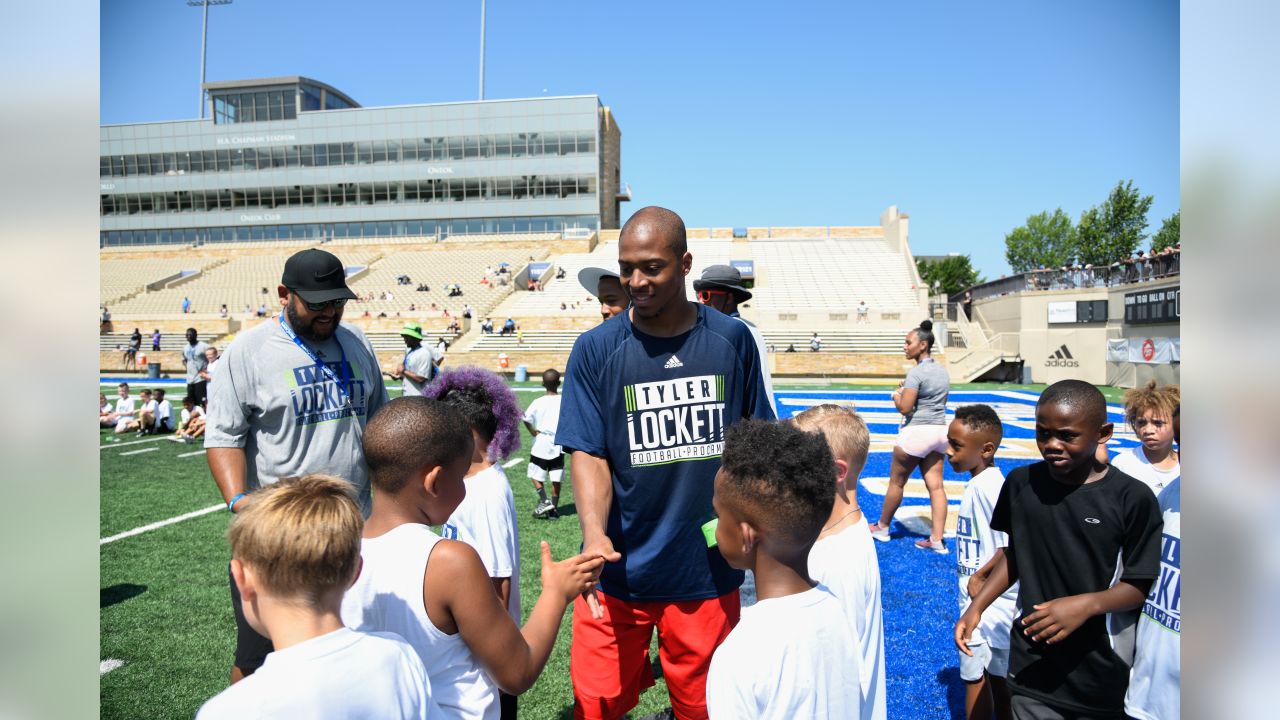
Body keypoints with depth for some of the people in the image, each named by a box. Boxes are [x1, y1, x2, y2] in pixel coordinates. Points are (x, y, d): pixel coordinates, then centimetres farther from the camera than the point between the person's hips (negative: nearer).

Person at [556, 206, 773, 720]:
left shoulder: (731, 340, -2)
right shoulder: (596, 349, -7)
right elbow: (587, 455, -10)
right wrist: (594, 534, -25)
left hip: (709, 568, 1)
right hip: (620, 571, -1)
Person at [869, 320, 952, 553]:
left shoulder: (916, 372, -16)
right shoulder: (942, 371, 11)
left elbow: (904, 408, -18)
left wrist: (897, 396, 2)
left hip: (917, 432, -8)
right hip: (939, 431, 8)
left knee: (896, 482, 8)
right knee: (936, 486, 4)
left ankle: (882, 528, 22)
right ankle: (937, 540, 3)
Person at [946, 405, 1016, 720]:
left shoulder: (988, 487, -23)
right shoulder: (978, 483, 4)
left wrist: (981, 576, -20)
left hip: (988, 606, -8)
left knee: (975, 677, 6)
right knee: (996, 677, 20)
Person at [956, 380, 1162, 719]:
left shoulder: (1133, 499, -12)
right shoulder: (1021, 483, -3)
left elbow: (1140, 584, -6)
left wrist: (1087, 604, -23)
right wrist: (976, 607, 3)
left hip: (1101, 671, -2)